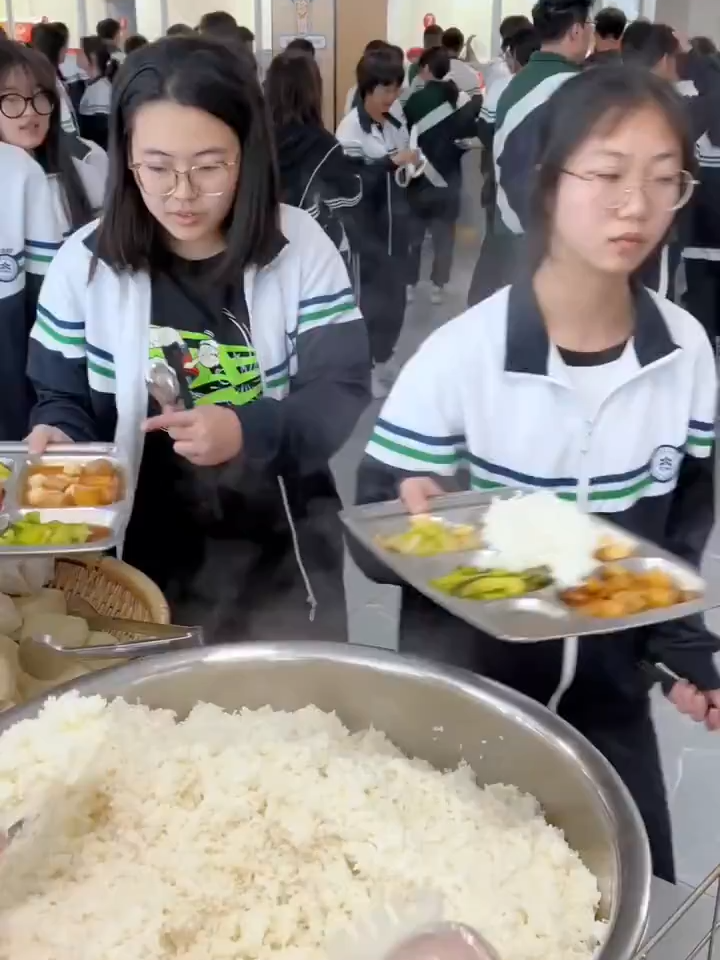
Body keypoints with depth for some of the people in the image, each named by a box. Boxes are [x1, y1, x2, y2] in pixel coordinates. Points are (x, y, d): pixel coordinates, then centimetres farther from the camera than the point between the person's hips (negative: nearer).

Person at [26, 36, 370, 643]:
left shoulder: (301, 248, -8)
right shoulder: (83, 264, -7)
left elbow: (340, 391, -12)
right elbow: (66, 402, 2)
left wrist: (247, 431, -29)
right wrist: (57, 437, -21)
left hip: (284, 554, 0)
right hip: (145, 557, 0)